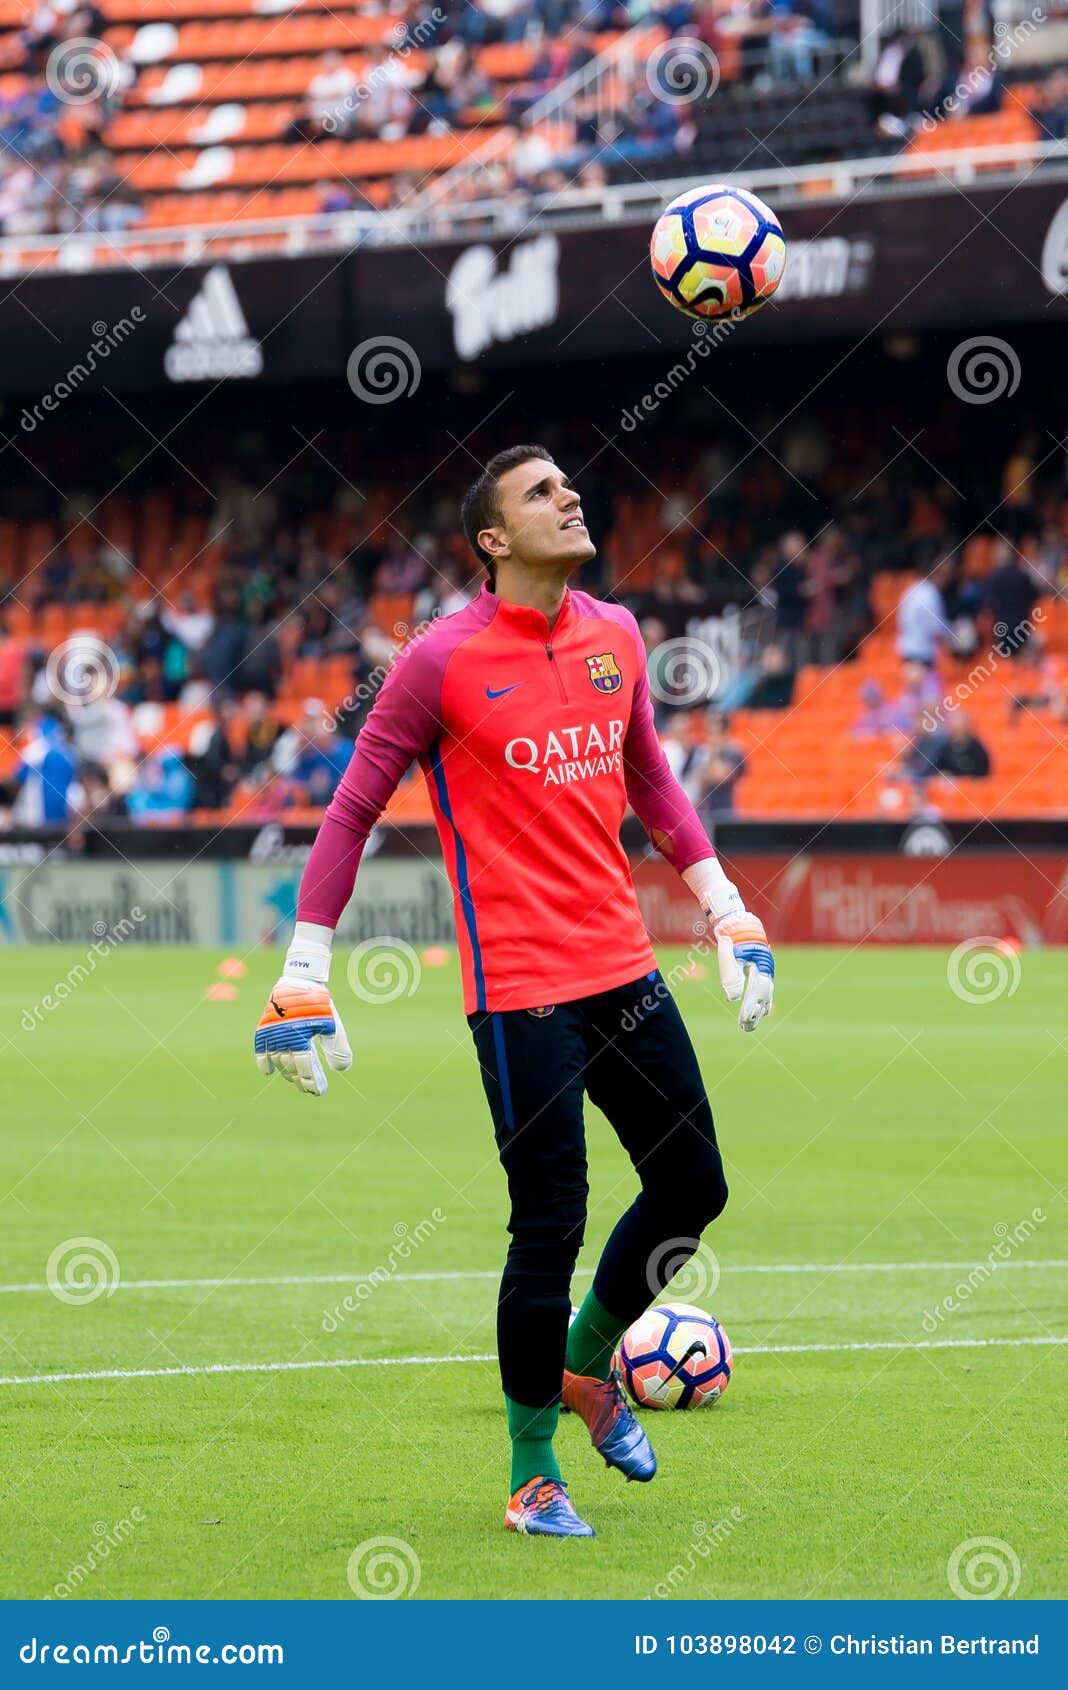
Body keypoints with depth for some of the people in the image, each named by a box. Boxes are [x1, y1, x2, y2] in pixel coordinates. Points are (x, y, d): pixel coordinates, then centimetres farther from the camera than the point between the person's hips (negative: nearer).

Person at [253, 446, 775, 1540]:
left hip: (624, 971, 6)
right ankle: (531, 1475, 10)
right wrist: (304, 978, -7)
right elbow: (351, 813, -5)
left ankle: (585, 1366, 34)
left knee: (692, 1185, 10)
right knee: (550, 1225, -5)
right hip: (520, 988, -6)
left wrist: (724, 908, 18)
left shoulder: (614, 636, 8)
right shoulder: (443, 661, -10)